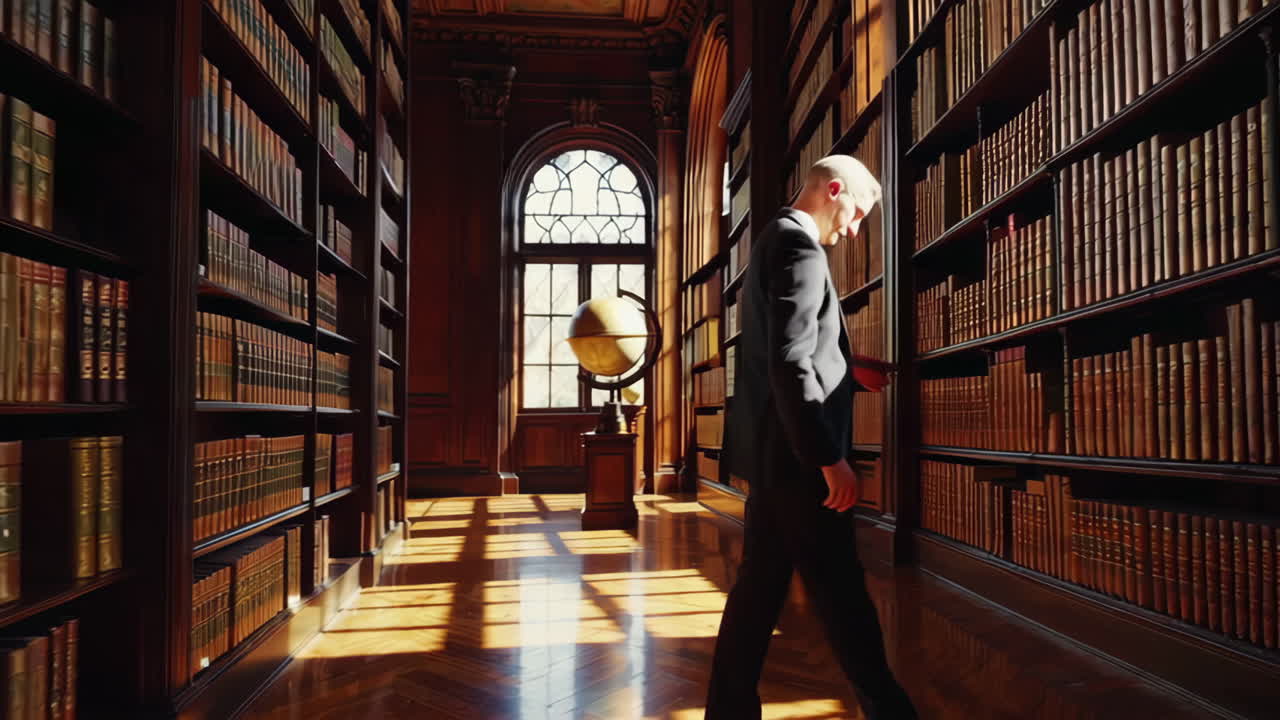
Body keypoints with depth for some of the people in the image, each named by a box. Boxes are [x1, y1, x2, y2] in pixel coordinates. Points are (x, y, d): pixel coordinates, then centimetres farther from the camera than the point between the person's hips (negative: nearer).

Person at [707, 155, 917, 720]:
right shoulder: (799, 247, -14)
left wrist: (844, 367, 24)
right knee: (838, 588, 2)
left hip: (773, 450, 10)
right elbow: (789, 364, -23)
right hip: (794, 454, -10)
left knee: (760, 585, 13)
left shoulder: (773, 241, 18)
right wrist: (830, 458, -22)